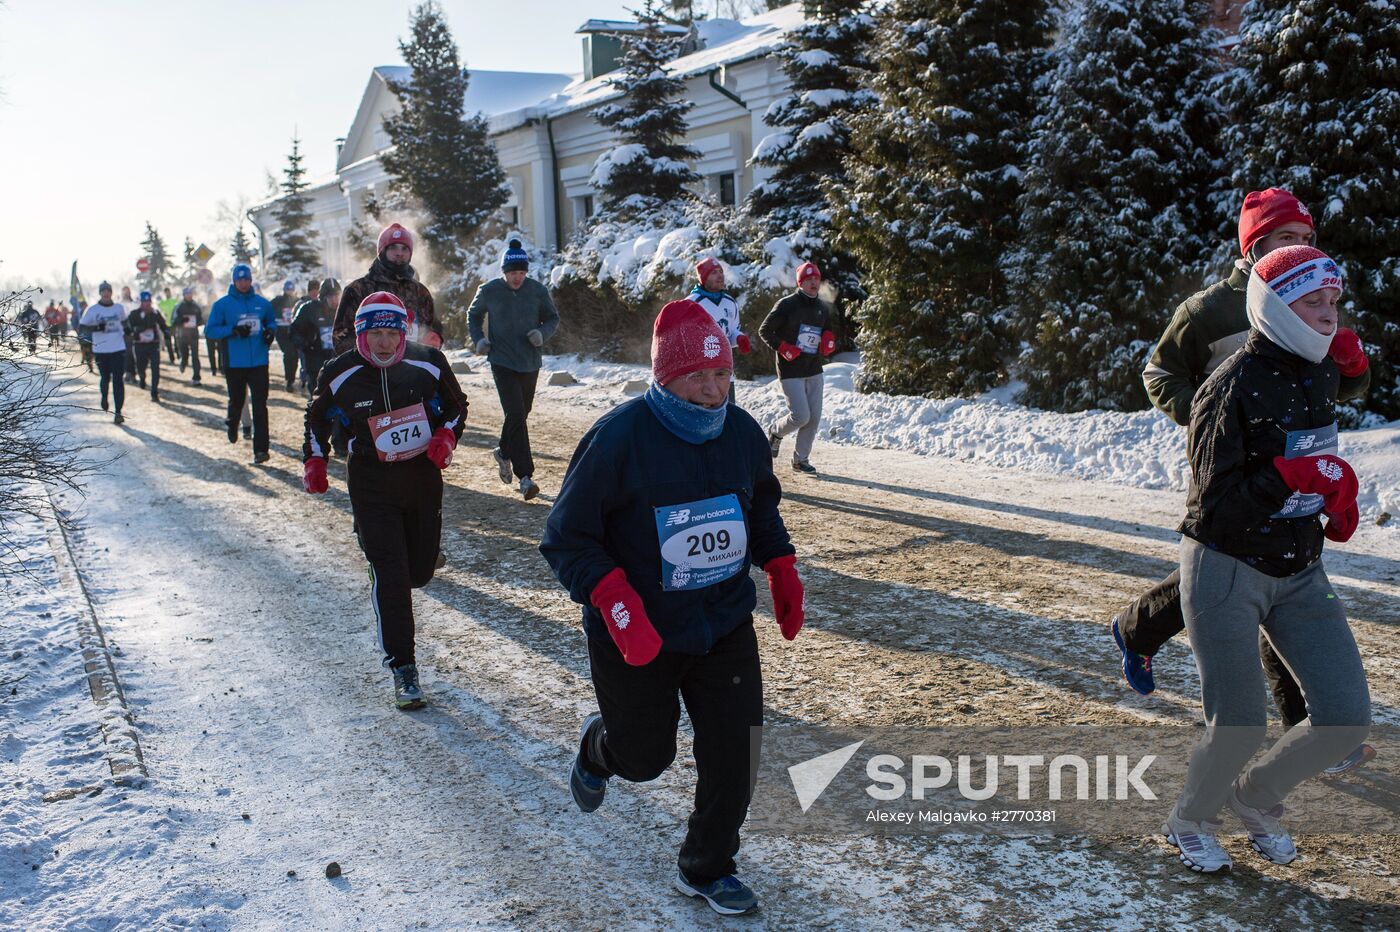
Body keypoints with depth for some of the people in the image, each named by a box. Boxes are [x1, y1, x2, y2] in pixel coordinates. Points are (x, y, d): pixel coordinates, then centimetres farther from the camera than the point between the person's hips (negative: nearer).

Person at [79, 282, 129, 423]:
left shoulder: (119, 307, 7)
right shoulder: (92, 310, 0)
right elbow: (83, 327, 1)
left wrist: (126, 331, 5)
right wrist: (96, 327, -16)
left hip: (118, 349, 1)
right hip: (100, 350, -1)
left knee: (118, 380, -6)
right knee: (105, 378, 10)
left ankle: (118, 412, -6)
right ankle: (104, 396, 44)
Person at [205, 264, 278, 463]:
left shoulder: (262, 303, 5)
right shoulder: (222, 304, -1)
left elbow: (272, 321, 20)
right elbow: (210, 330, -4)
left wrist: (270, 330, -3)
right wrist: (233, 330, -18)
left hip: (259, 362, 0)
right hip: (234, 363, 0)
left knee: (260, 406, -6)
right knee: (236, 402, 16)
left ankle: (261, 449, -7)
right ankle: (232, 428, 48)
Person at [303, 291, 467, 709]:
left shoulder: (429, 363, -7)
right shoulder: (340, 375, -8)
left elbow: (456, 404, 9)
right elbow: (318, 418, 11)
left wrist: (446, 435, -9)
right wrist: (314, 461, 1)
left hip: (423, 475, 3)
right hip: (371, 483, -2)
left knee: (421, 570, 11)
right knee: (389, 574, -10)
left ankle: (387, 593, 49)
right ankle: (403, 668, -1)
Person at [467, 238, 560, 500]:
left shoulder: (538, 290, -4)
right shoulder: (488, 291, -6)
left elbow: (553, 318, 8)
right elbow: (473, 315, 11)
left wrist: (542, 333, -13)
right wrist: (478, 339, -4)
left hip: (530, 363, 3)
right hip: (502, 363, -3)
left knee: (521, 414, 18)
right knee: (515, 415, -14)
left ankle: (503, 452, 46)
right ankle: (525, 476, -15)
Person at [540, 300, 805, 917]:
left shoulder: (743, 432, -3)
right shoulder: (618, 438, -20)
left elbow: (762, 507, 18)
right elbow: (567, 537, -17)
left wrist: (782, 569, 6)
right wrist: (617, 605, -28)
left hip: (726, 627, 4)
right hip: (636, 635, -4)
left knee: (735, 752, 3)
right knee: (645, 757, 12)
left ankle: (707, 868, 27)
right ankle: (598, 745, 50)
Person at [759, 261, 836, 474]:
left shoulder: (823, 309, 11)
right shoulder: (787, 305, -8)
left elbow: (827, 331, 26)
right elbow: (764, 330, -4)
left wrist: (829, 341, 2)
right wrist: (783, 348, -16)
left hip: (814, 372, 6)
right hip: (791, 372, -6)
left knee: (814, 418, 3)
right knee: (801, 416, -12)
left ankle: (801, 458, 17)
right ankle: (776, 432, 19)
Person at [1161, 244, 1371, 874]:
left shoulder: (1324, 373, 6)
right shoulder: (1234, 388, -19)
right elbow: (1217, 503, -22)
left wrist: (1339, 494, 9)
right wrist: (1294, 475, -31)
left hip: (1300, 573, 7)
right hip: (1226, 571, -7)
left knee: (1347, 718, 0)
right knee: (1241, 726, -5)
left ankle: (1255, 798, 27)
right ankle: (1189, 821, 26)